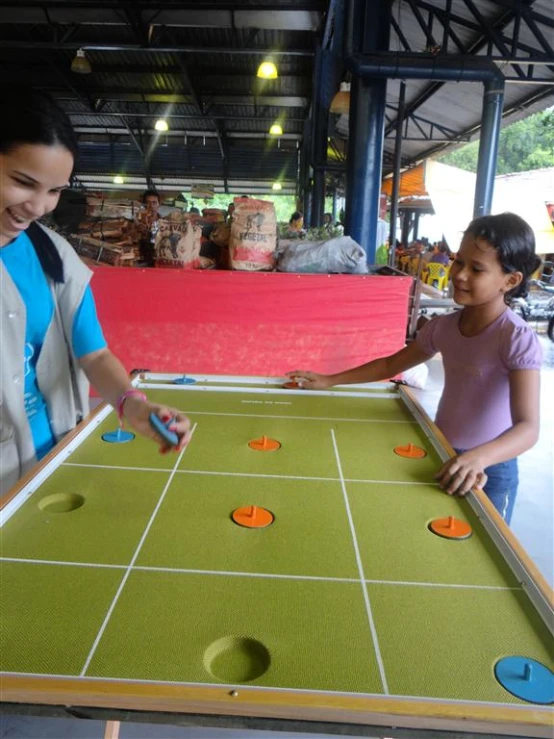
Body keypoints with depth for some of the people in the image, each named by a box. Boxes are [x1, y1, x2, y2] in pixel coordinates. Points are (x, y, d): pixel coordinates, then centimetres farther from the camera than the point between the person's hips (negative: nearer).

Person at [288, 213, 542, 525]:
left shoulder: (519, 340, -23)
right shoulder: (443, 327, -5)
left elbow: (528, 428, -30)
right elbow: (391, 364, 9)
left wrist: (479, 457, -49)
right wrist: (330, 380, 5)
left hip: (489, 470, -5)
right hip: (441, 457, 5)